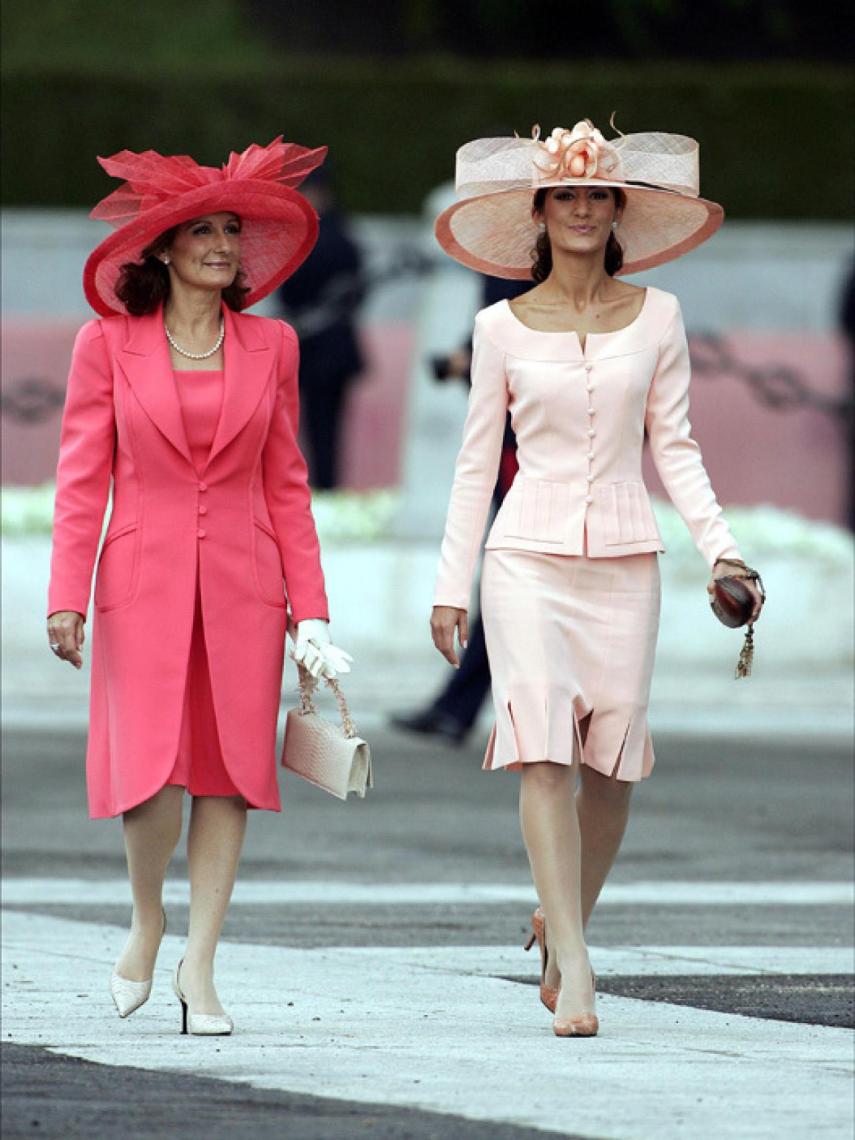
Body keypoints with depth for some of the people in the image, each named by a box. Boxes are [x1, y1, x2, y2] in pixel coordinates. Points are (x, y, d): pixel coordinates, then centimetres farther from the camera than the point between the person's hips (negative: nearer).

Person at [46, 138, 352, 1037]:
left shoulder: (270, 347, 8)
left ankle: (198, 964, 7)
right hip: (143, 581, -2)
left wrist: (308, 604, 5)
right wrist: (67, 596, -7)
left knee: (230, 771, -1)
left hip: (242, 583, 2)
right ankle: (147, 918, 18)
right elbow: (81, 479, 1)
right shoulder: (108, 344, 1)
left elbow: (285, 484, 10)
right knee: (153, 771, -11)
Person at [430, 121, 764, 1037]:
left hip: (624, 558, 2)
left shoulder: (655, 316, 7)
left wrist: (719, 547, -4)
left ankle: (564, 919, 26)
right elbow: (476, 460, 8)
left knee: (611, 763, 2)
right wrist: (451, 584, 6)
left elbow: (674, 446, 8)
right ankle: (572, 967, -16)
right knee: (546, 754, -13)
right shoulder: (502, 327, 4)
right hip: (529, 556, -2)